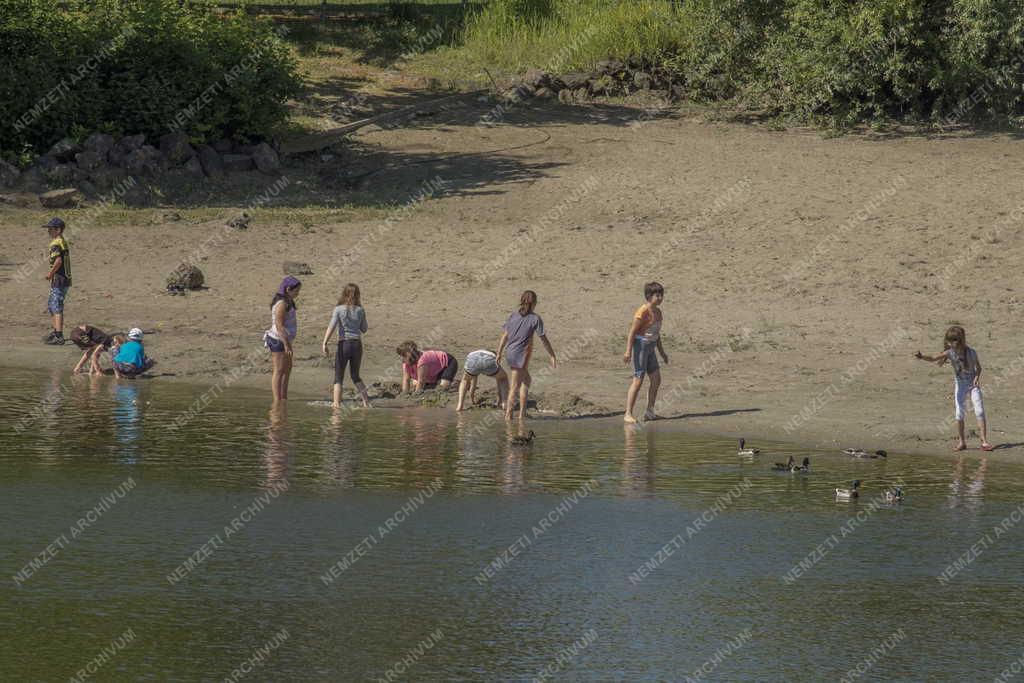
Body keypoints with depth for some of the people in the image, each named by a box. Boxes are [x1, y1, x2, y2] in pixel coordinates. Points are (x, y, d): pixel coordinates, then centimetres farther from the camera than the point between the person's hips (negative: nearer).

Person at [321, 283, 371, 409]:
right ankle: (366, 401, 14)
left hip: (344, 344, -3)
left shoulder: (339, 309, -5)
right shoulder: (360, 310, 3)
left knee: (338, 377, 3)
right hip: (357, 344, 3)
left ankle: (337, 404, -6)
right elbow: (364, 329, 12)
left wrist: (325, 344, -17)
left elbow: (331, 327, -15)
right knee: (355, 376, 20)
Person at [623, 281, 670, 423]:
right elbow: (632, 332, -18)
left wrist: (662, 352, 24)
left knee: (656, 379, 5)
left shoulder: (657, 312, 10)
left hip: (650, 348, 9)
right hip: (640, 346, -9)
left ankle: (650, 412, 12)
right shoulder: (643, 312, -17)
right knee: (638, 380, -10)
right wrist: (628, 351, -24)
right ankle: (628, 414, -8)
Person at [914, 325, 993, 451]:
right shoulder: (950, 353, -14)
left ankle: (984, 441, -5)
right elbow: (934, 358, -26)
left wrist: (977, 377, -19)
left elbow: (978, 367, 0)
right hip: (960, 385, 2)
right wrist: (922, 357, -44)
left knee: (979, 411, -8)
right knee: (959, 413, -3)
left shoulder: (971, 353, -15)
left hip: (973, 384, -2)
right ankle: (961, 442, 7)